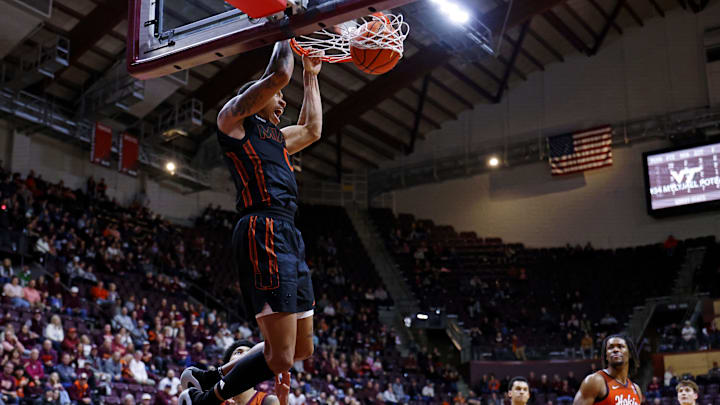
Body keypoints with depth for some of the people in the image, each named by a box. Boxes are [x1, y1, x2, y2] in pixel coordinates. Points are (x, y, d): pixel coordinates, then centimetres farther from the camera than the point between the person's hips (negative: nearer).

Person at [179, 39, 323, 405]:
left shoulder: (275, 136, 29)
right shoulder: (233, 117, 5)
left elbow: (312, 130, 41)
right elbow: (278, 74, -6)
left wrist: (311, 74, 44)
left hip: (288, 238, 10)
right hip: (264, 234, -10)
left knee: (302, 349, 14)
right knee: (280, 357, -14)